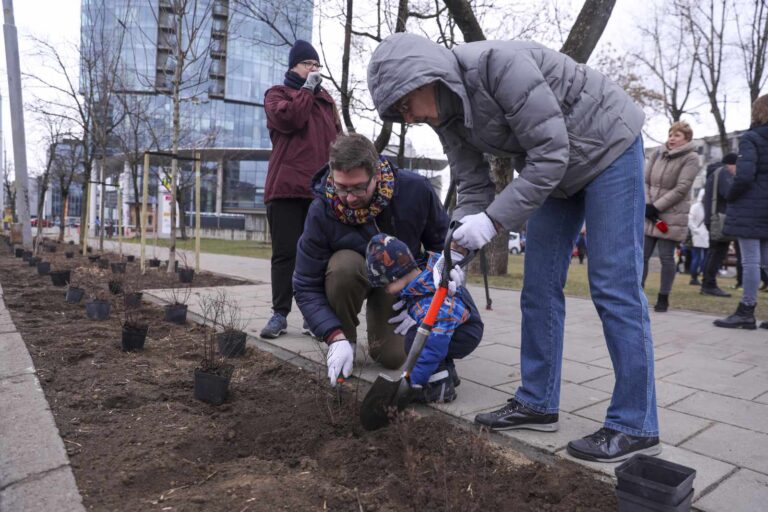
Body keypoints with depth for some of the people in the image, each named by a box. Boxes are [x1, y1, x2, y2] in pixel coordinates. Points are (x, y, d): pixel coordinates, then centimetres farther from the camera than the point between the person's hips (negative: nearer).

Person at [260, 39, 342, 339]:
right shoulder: (277, 94, 11)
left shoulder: (326, 99, 24)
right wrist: (307, 88, -1)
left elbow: (337, 139, 19)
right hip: (287, 187, -3)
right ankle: (280, 314, 6)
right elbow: (289, 118, -12)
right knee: (286, 253, -2)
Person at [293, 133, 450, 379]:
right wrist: (335, 337, -36)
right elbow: (306, 287, -24)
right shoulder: (321, 211, -30)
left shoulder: (416, 190, -26)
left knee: (392, 357, -14)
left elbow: (443, 245, -10)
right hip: (352, 275, -1)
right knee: (344, 265, -37)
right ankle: (346, 338, -9)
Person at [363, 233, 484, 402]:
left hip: (467, 336, -10)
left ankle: (441, 386, -12)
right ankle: (447, 373, 17)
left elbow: (433, 348, -34)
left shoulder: (431, 307, -35)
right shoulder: (424, 267, -12)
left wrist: (416, 383, -26)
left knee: (415, 338, -24)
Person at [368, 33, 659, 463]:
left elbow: (550, 154, -29)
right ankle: (538, 403, 15)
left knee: (614, 285, -10)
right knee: (539, 286, 4)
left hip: (607, 146, -8)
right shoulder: (446, 116, -6)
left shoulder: (498, 64, -30)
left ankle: (637, 427, 2)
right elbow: (474, 189, -6)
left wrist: (494, 220, -32)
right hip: (553, 167, 8)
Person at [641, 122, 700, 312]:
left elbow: (681, 189, -12)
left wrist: (656, 206, -15)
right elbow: (645, 181, 7)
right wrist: (646, 204, -7)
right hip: (649, 213, 4)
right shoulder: (657, 153, 10)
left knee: (666, 257, -1)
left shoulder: (691, 158, -3)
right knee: (642, 255, 3)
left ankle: (663, 298, 9)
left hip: (672, 216, -4)